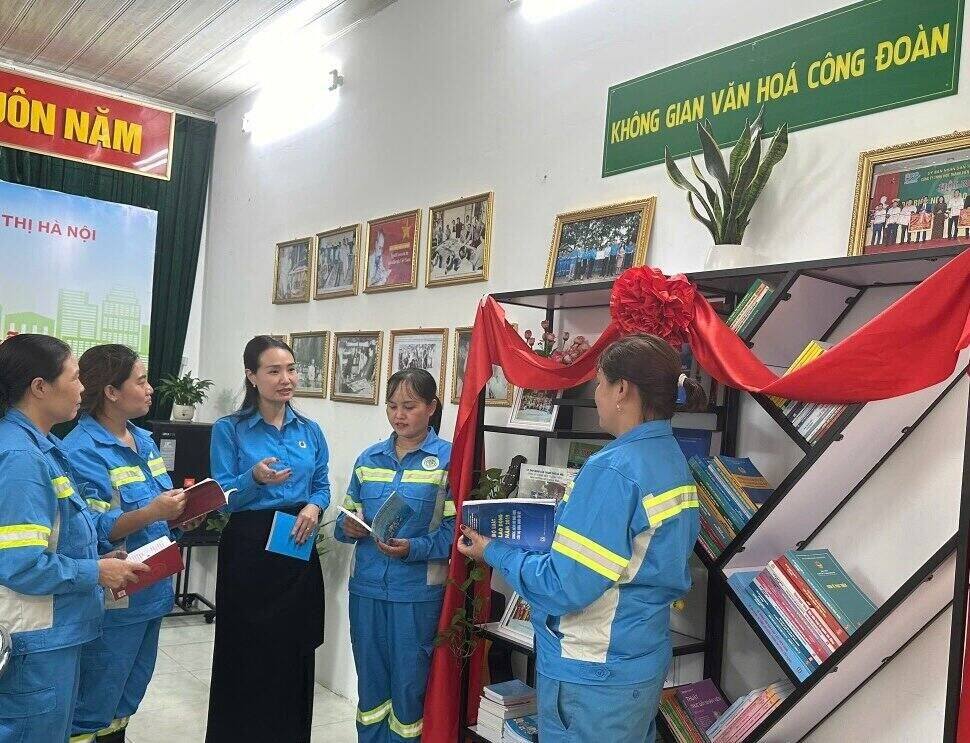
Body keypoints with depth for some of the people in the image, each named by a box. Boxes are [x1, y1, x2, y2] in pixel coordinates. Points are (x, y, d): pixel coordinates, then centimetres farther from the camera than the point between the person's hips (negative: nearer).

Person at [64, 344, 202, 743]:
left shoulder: (143, 440, 9)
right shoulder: (81, 451, -17)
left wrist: (181, 513, -3)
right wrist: (151, 513, -28)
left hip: (151, 590, 8)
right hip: (113, 599, -8)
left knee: (129, 694, 22)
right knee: (94, 703, 6)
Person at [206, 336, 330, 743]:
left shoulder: (310, 430, 7)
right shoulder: (229, 429, -5)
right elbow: (220, 499, -8)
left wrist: (314, 507, -9)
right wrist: (255, 479, -26)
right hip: (249, 550, -4)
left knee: (295, 651, 11)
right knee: (246, 653, 2)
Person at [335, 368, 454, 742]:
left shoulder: (449, 458, -7)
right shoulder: (368, 458, 8)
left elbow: (456, 529, -12)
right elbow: (347, 518, 13)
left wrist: (414, 549, -24)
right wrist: (348, 528, -9)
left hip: (418, 591, -4)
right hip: (367, 586, 5)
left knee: (408, 686, 9)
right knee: (370, 681, 18)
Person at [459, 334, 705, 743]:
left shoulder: (612, 469, -24)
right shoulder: (673, 459, 4)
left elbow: (564, 589, -25)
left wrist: (494, 552, -11)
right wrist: (571, 516, 13)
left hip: (595, 676, -8)